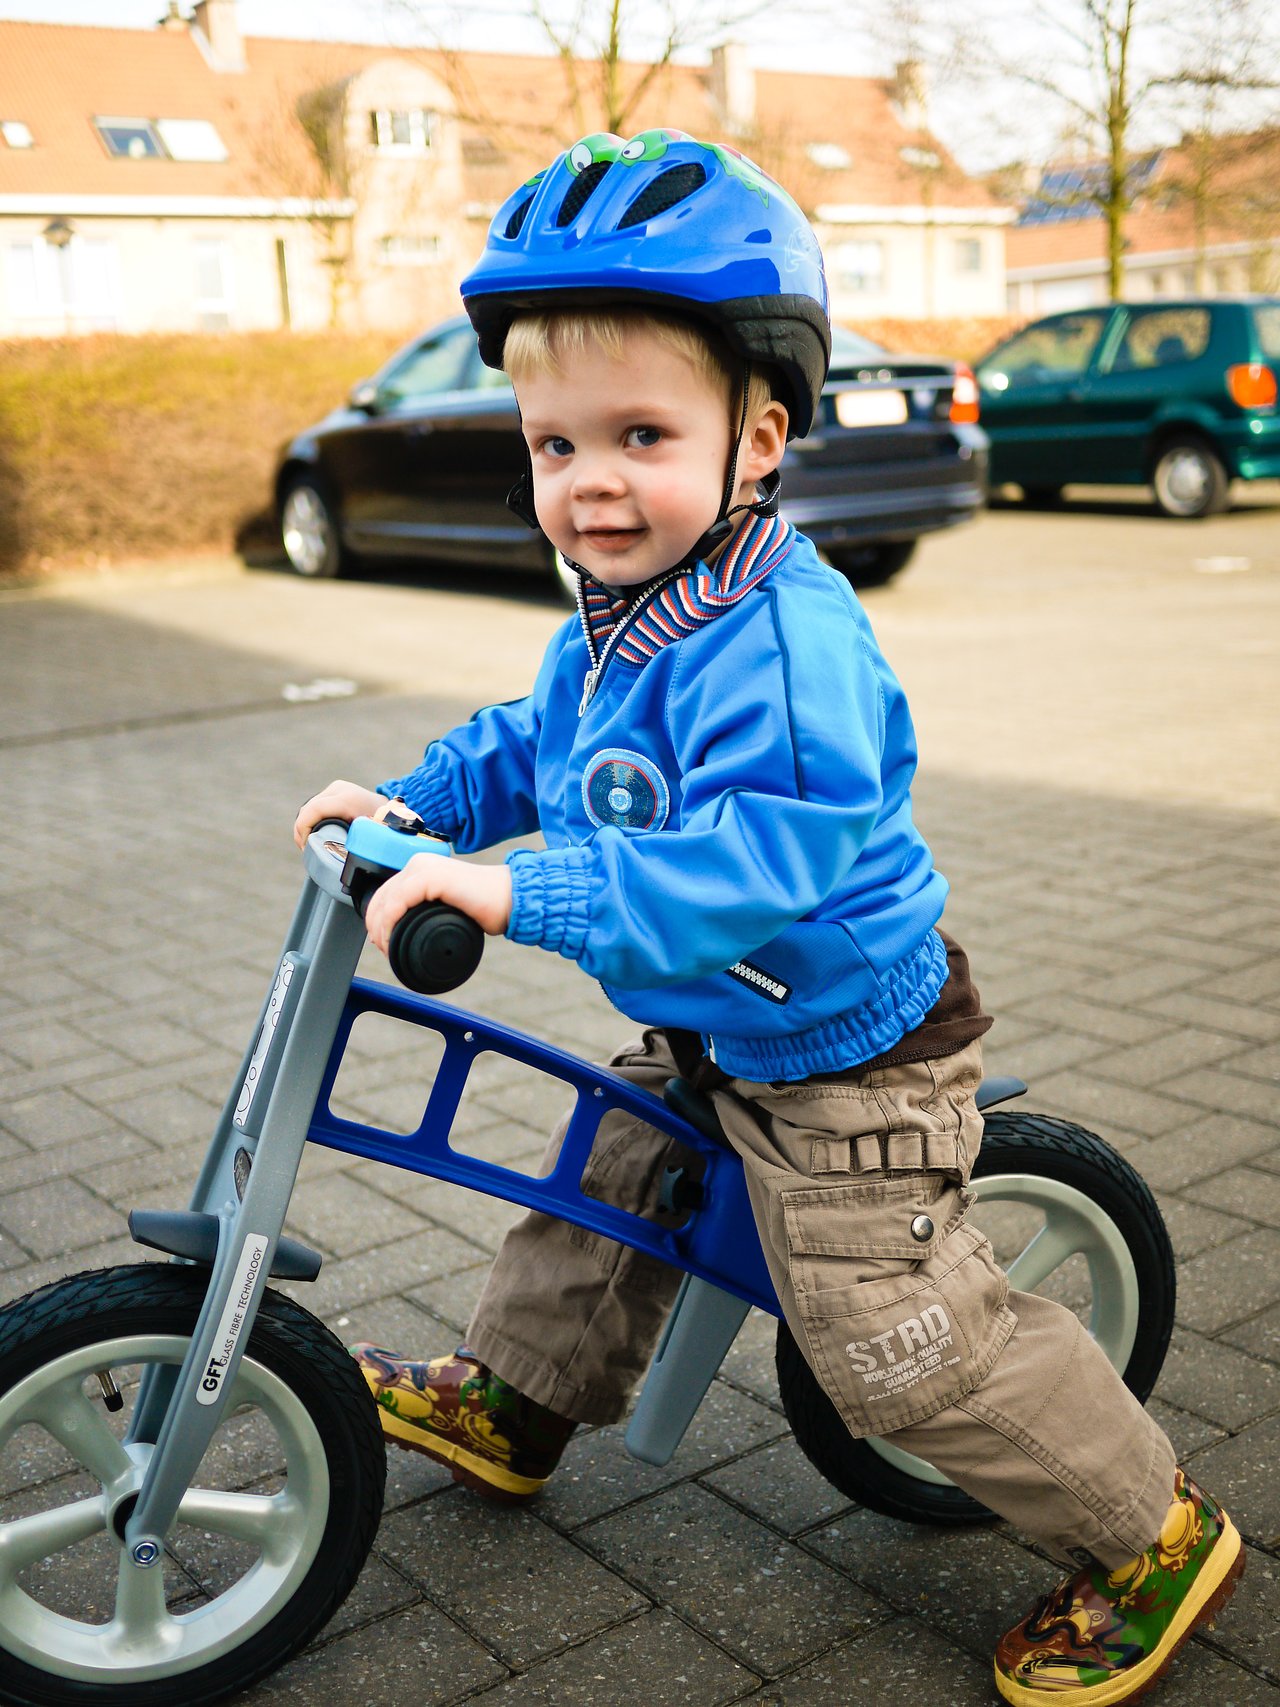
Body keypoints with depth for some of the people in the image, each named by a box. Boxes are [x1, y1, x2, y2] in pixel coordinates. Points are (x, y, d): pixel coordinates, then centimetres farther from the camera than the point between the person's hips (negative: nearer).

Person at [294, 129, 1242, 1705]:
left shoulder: (780, 640, -31)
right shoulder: (615, 621, 0)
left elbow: (757, 855, -42)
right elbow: (532, 745, 17)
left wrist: (523, 890, -48)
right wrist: (410, 801, 3)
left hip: (844, 1057, -9)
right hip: (707, 1039, 9)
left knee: (903, 1348, 0)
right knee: (604, 1189, 23)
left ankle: (1153, 1538, 20)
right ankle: (510, 1404, 48)